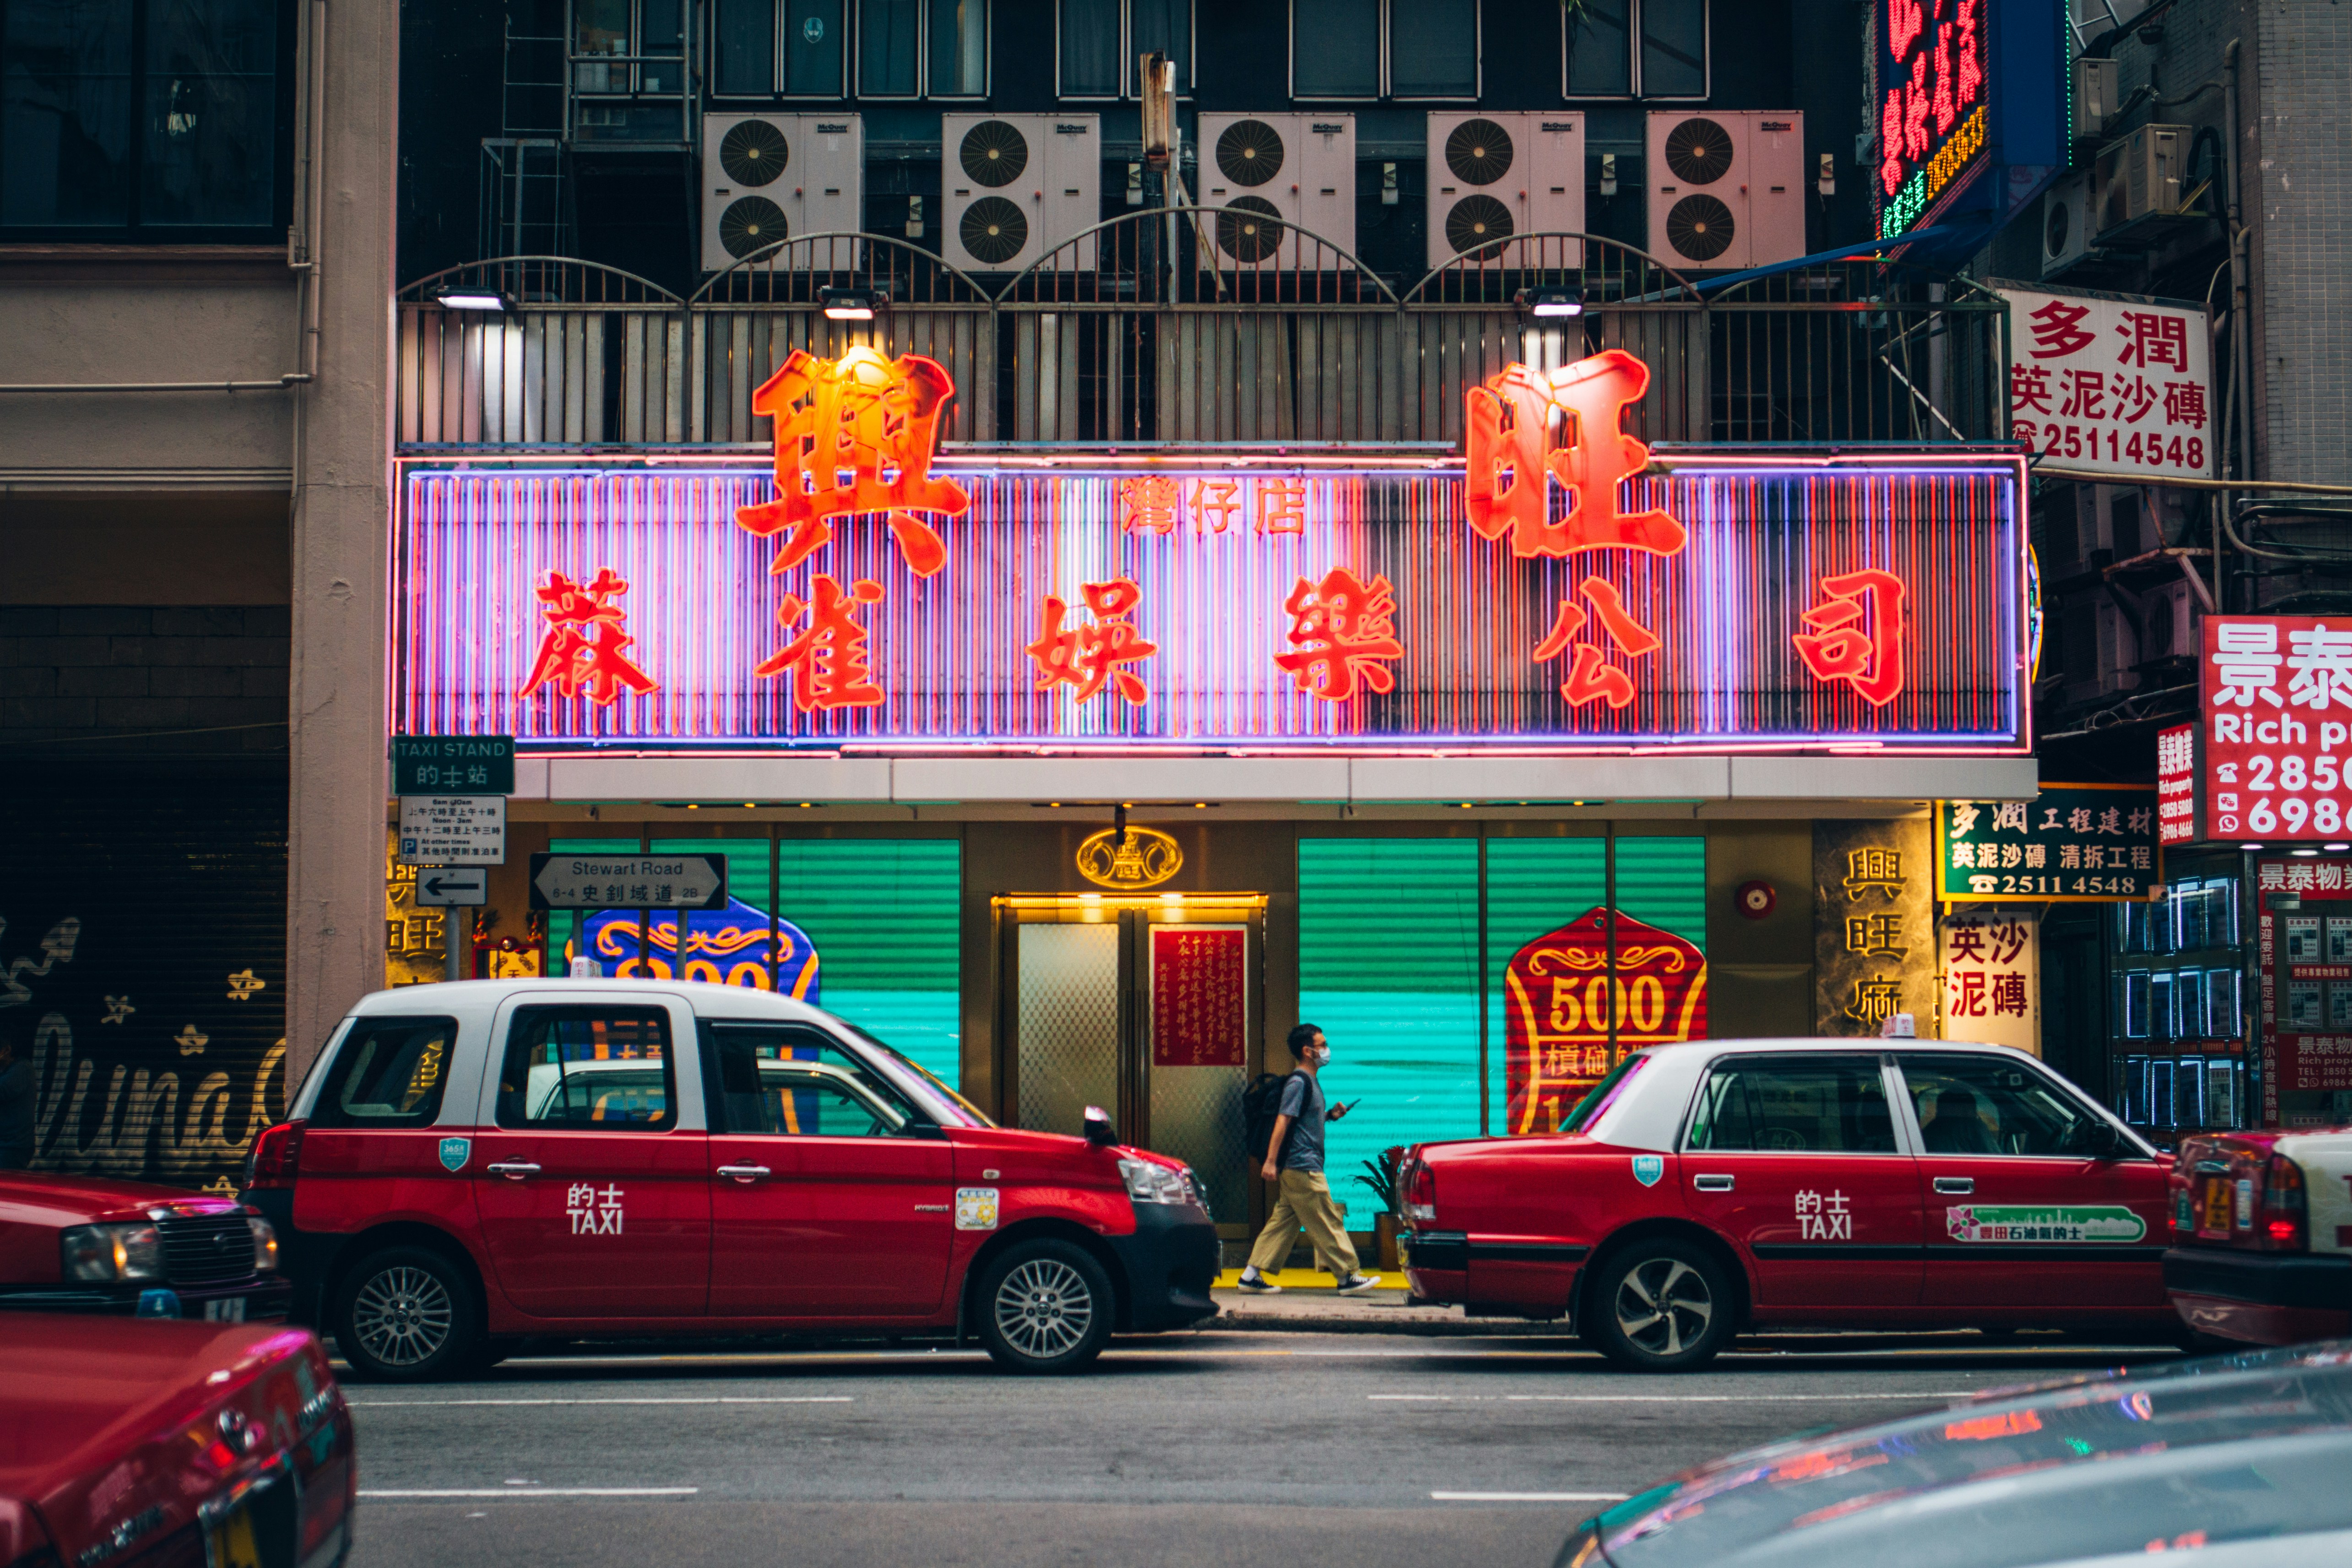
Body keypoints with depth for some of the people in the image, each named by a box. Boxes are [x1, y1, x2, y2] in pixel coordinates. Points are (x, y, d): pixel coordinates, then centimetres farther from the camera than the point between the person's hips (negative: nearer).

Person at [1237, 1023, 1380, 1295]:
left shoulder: (1310, 1081, 17)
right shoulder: (1299, 1082, -13)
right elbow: (1283, 1121, -19)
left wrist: (1330, 1115, 12)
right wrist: (1271, 1161, -23)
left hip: (1295, 1169, 10)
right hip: (1302, 1167, -10)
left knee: (1284, 1220, 9)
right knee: (1327, 1221, -5)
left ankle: (1252, 1275, 9)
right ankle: (1347, 1277, 0)